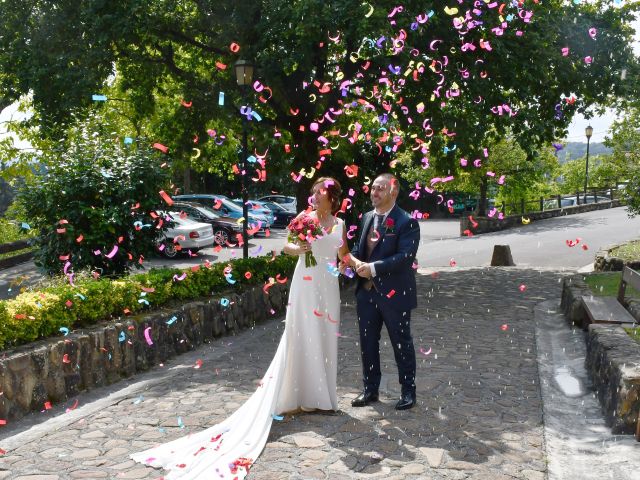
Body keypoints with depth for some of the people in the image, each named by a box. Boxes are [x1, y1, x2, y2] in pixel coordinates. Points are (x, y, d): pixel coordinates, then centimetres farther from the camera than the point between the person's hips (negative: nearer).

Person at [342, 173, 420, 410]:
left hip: (394, 293, -6)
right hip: (366, 292, 7)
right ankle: (370, 389, 28)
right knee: (368, 343, 13)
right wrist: (351, 258, -7)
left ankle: (408, 391, 23)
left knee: (401, 344, 8)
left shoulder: (406, 222, -13)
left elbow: (406, 256, -21)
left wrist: (374, 268, -27)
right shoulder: (367, 217, 10)